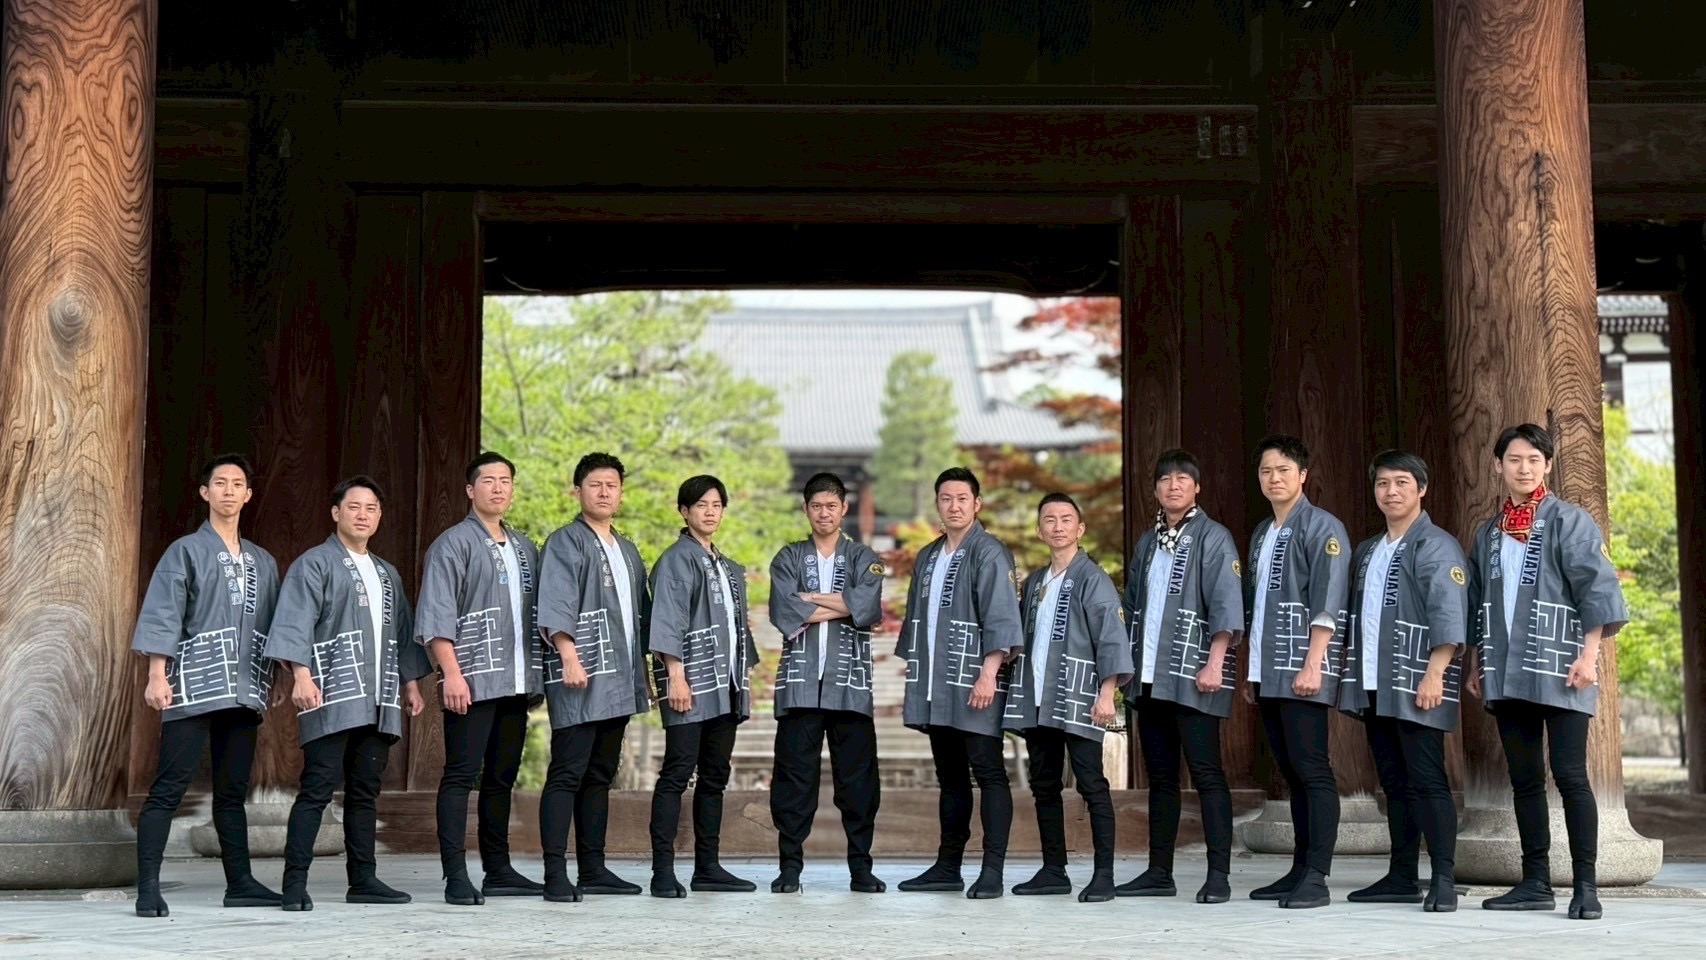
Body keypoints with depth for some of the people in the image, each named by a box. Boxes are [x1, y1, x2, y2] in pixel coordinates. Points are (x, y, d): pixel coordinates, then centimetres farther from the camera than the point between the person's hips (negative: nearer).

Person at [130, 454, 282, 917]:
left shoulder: (263, 563, 17)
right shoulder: (185, 551, 2)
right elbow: (161, 616, -6)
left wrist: (274, 682, 12)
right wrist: (157, 676, -14)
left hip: (244, 690, 5)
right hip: (193, 687, -5)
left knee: (233, 790, 9)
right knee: (169, 787, -9)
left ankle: (240, 883, 14)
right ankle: (148, 888, -11)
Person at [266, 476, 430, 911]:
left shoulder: (387, 575, 23)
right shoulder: (314, 564, 1)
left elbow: (403, 633, 26)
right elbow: (295, 622, -10)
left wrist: (411, 682, 19)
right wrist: (302, 675, -21)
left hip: (379, 702, 7)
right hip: (332, 697, -7)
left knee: (365, 791, 9)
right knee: (318, 788, -11)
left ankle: (363, 879, 14)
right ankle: (295, 883, -10)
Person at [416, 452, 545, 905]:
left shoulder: (525, 548, 18)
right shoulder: (453, 544, -2)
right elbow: (435, 615, -9)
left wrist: (538, 674, 15)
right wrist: (452, 672, -17)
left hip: (516, 682, 7)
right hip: (472, 681, -7)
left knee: (502, 778, 11)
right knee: (461, 775, -7)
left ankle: (498, 871, 17)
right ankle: (456, 876, -7)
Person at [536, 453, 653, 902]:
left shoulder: (627, 551, 21)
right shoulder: (565, 543, -2)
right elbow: (556, 605, -14)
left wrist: (643, 675, 20)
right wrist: (569, 655, -26)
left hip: (619, 683, 8)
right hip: (580, 679, -8)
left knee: (600, 776, 11)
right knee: (567, 774, -9)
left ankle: (593, 868, 16)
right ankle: (556, 873, -10)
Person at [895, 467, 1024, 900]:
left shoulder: (989, 552, -6)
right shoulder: (927, 558, 17)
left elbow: (1001, 617, -14)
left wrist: (989, 673, -21)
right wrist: (912, 677, 18)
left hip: (974, 685, -7)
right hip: (934, 687, 7)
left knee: (989, 774, -5)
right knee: (950, 778, 12)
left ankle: (992, 871, -6)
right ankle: (948, 866, 17)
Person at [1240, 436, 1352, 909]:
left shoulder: (1322, 527, -4)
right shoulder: (1261, 534, 20)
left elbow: (1328, 603, -13)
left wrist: (1313, 665, -20)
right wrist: (1251, 670, 19)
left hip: (1303, 672, -8)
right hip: (1268, 674, 8)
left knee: (1313, 771, -9)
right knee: (1292, 774, 10)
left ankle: (1317, 878, -10)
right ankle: (1299, 870, 13)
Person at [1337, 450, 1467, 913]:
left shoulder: (1437, 546, -5)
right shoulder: (1366, 552, 19)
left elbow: (1449, 616, -15)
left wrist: (1434, 673, -22)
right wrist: (1349, 674, 16)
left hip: (1416, 686, -7)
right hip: (1373, 688, 7)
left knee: (1427, 782, -8)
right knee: (1394, 784, 10)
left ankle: (1443, 880, -6)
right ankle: (1402, 878, 15)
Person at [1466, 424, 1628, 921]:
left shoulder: (1571, 522, 0)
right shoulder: (1488, 533, 16)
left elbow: (1597, 589, -8)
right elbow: (1476, 604, 21)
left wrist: (1588, 655, -16)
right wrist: (1476, 663, 17)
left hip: (1559, 671, -5)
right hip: (1507, 674, 5)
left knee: (1569, 775, -9)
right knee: (1524, 779, 7)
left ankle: (1586, 886, -3)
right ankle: (1536, 883, 13)